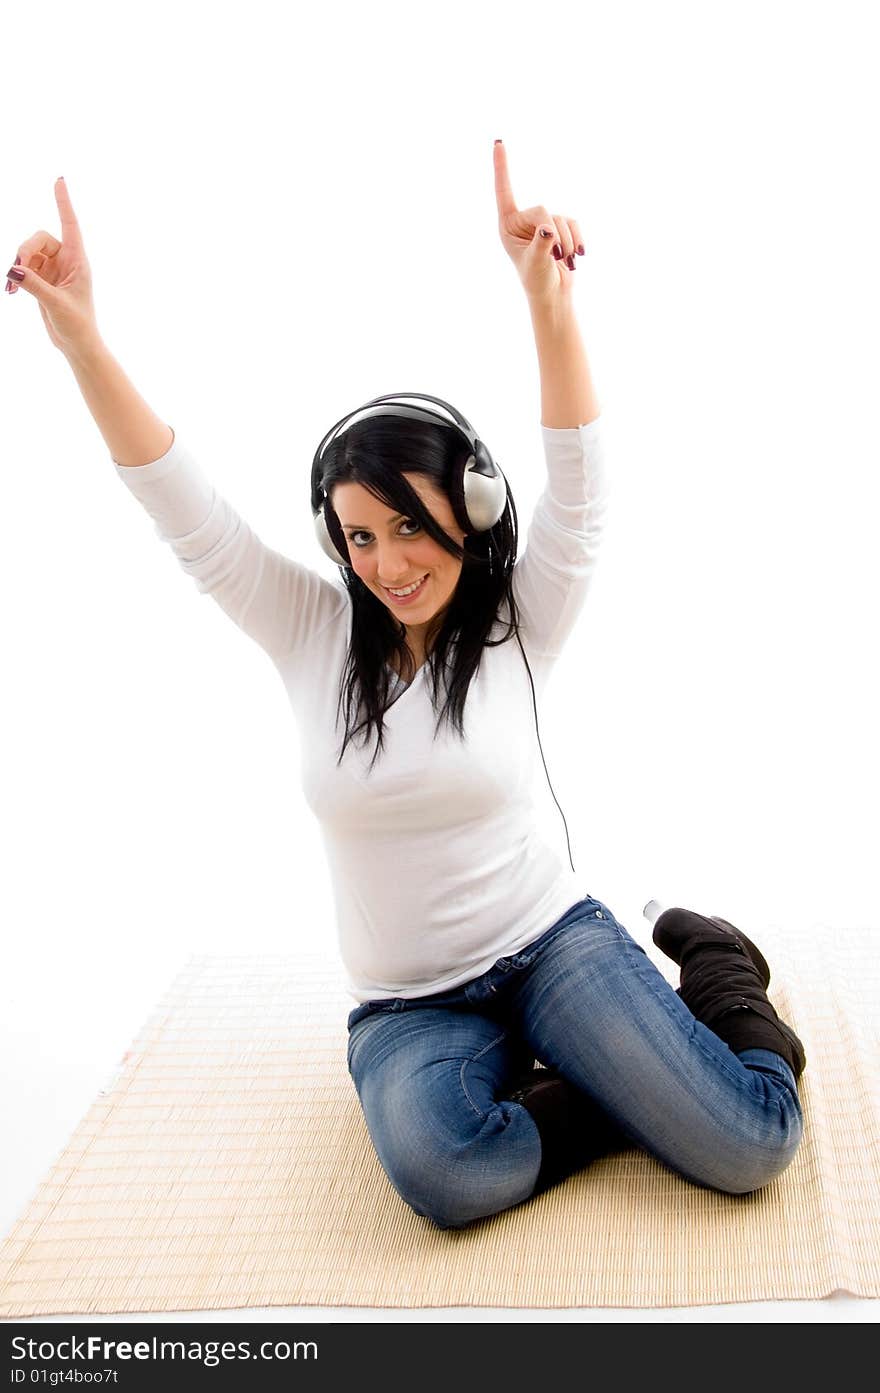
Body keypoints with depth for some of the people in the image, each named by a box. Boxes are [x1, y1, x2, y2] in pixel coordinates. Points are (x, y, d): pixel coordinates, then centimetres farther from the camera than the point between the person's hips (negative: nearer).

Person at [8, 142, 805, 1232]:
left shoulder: (520, 626, -4)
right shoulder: (312, 632, -1)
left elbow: (579, 483, -19)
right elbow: (184, 511, -9)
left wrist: (548, 300, -36)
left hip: (551, 942, -1)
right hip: (406, 1005, 1)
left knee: (747, 1149, -19)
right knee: (448, 1175, -33)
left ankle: (714, 975, 14)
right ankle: (639, 1092, -3)